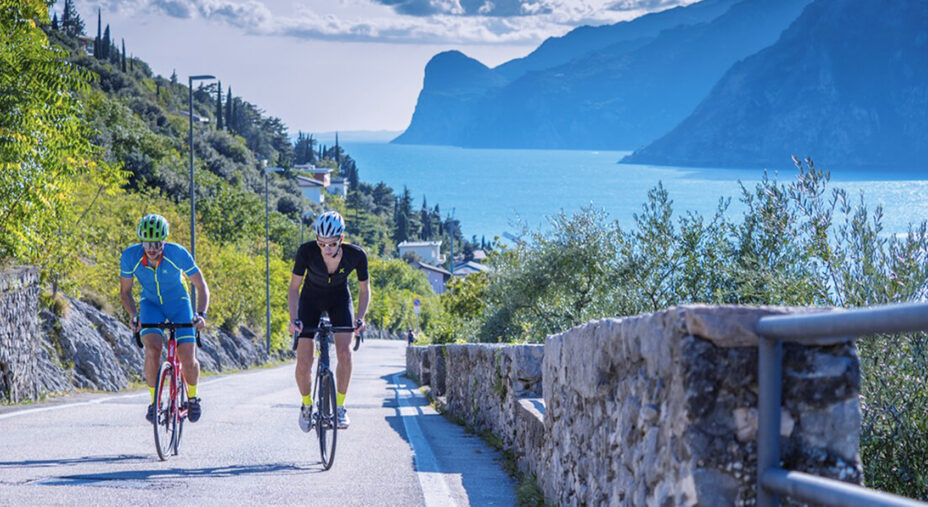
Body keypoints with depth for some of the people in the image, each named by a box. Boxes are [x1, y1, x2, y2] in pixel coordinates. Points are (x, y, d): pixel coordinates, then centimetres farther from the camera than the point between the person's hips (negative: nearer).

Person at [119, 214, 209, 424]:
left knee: (188, 359, -15)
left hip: (179, 304, -1)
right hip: (151, 304, 1)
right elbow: (125, 291, -8)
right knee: (153, 348, -27)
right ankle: (154, 401, -10)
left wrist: (201, 314, -31)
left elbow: (201, 286, -17)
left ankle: (192, 396, 16)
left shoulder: (178, 253, -28)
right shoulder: (130, 256, -23)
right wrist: (134, 316, -24)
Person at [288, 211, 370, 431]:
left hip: (339, 299, 0)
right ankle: (306, 405, 15)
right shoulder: (306, 251, -31)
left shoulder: (356, 255, -28)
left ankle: (339, 406, -3)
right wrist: (294, 319, -31)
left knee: (345, 353, -21)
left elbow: (364, 289, -12)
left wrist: (360, 318, -26)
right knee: (303, 362, -12)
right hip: (311, 299, 0)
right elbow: (294, 288, -19)